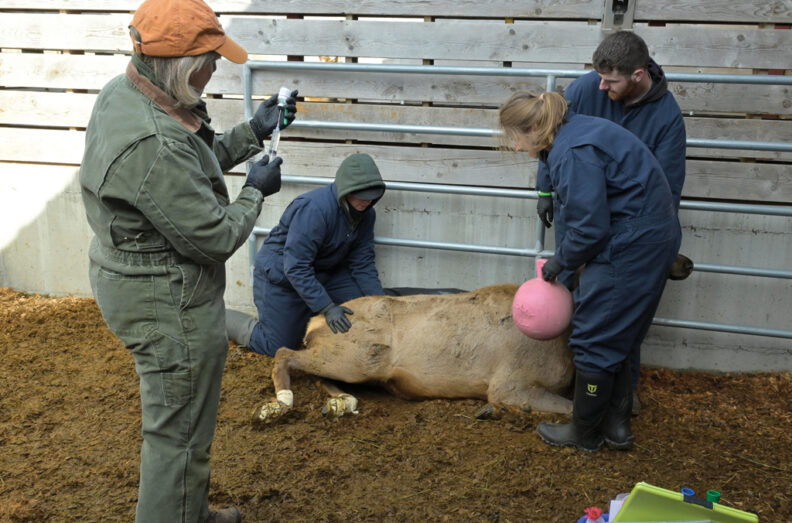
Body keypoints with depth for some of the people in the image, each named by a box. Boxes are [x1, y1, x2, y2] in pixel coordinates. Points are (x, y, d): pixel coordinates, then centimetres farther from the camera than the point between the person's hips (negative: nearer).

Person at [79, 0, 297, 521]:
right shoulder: (151, 145, -33)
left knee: (183, 419, 28)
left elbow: (194, 165, 14)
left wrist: (252, 132, 7)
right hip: (168, 306, -11)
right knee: (180, 431, 8)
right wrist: (255, 191, -9)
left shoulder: (123, 91, 0)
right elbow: (215, 237, -25)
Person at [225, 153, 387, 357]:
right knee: (276, 347, -3)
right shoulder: (313, 208, -33)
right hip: (280, 274, -7)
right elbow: (296, 268, -33)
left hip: (325, 273, 7)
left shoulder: (366, 214, -8)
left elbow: (363, 265, -2)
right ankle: (220, 318, 19)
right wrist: (327, 308, -35)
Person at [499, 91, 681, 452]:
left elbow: (589, 228, -23)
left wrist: (561, 261, -5)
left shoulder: (572, 154, -23)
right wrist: (565, 258, 13)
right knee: (614, 337, 18)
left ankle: (585, 434, 17)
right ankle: (617, 425, 28)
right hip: (652, 237, 11)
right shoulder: (573, 133, 10)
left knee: (595, 339, 2)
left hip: (632, 246, -11)